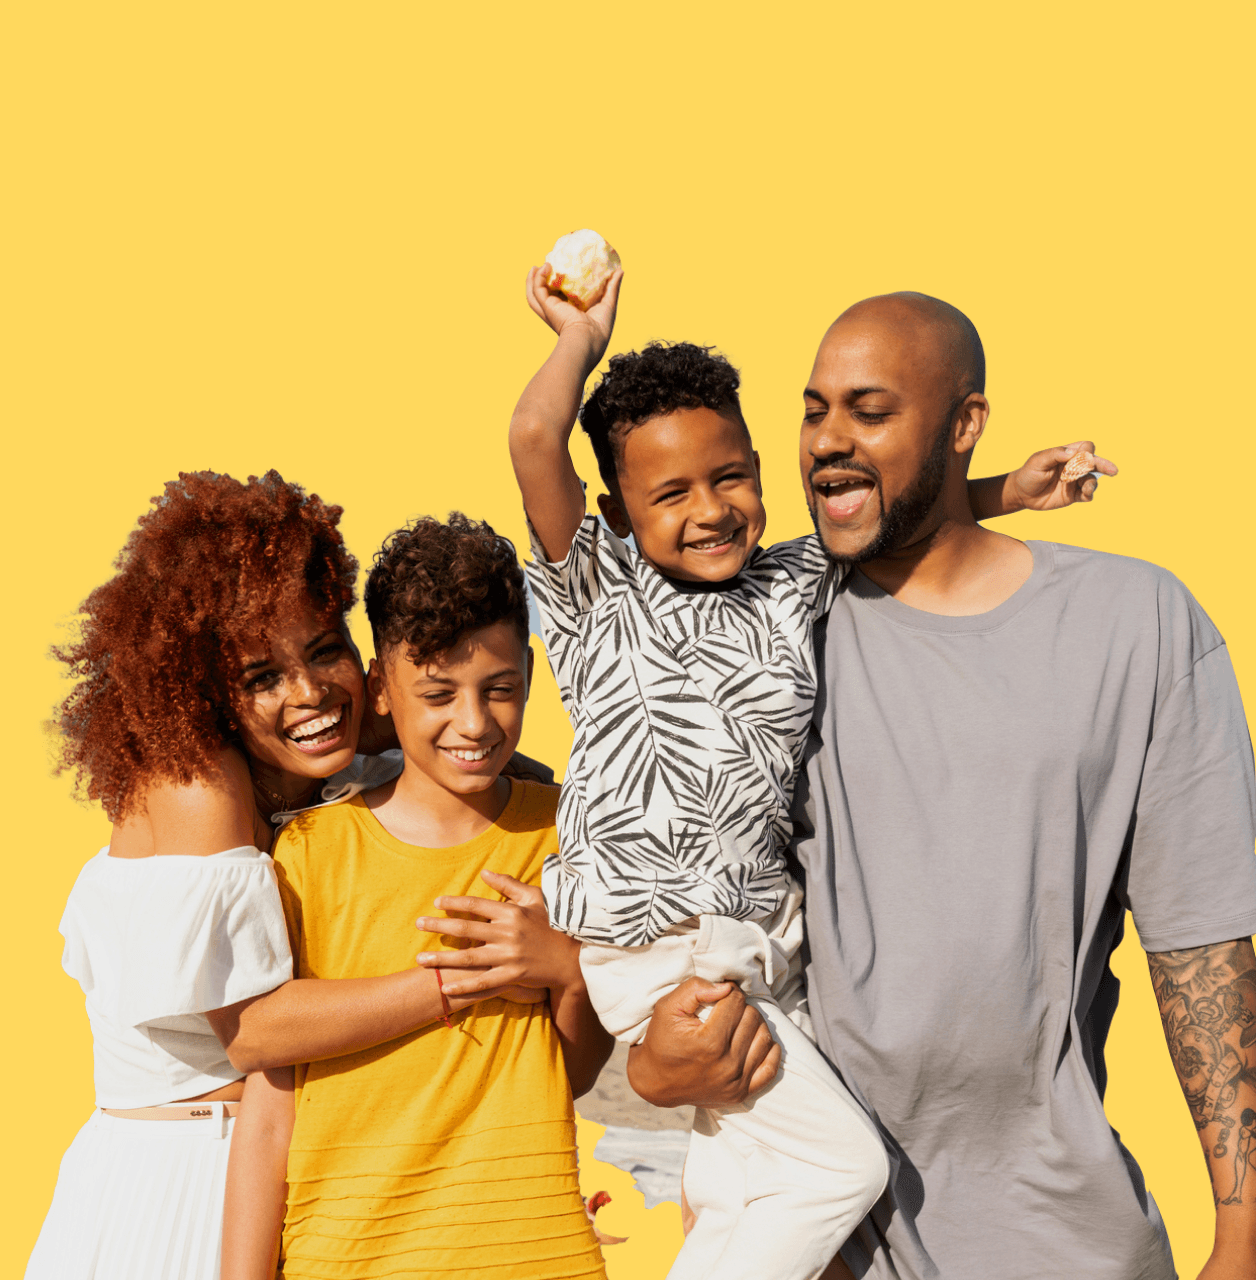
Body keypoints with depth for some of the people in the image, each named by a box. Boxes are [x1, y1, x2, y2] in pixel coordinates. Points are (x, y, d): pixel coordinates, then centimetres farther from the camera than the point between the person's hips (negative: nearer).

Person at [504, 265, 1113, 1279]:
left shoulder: (792, 586, 6)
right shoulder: (597, 596, -9)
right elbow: (536, 438, -21)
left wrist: (1004, 491, 10)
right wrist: (582, 338, -5)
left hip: (763, 937, 6)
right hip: (651, 945, -6)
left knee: (745, 1195, 15)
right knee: (841, 1163, -10)